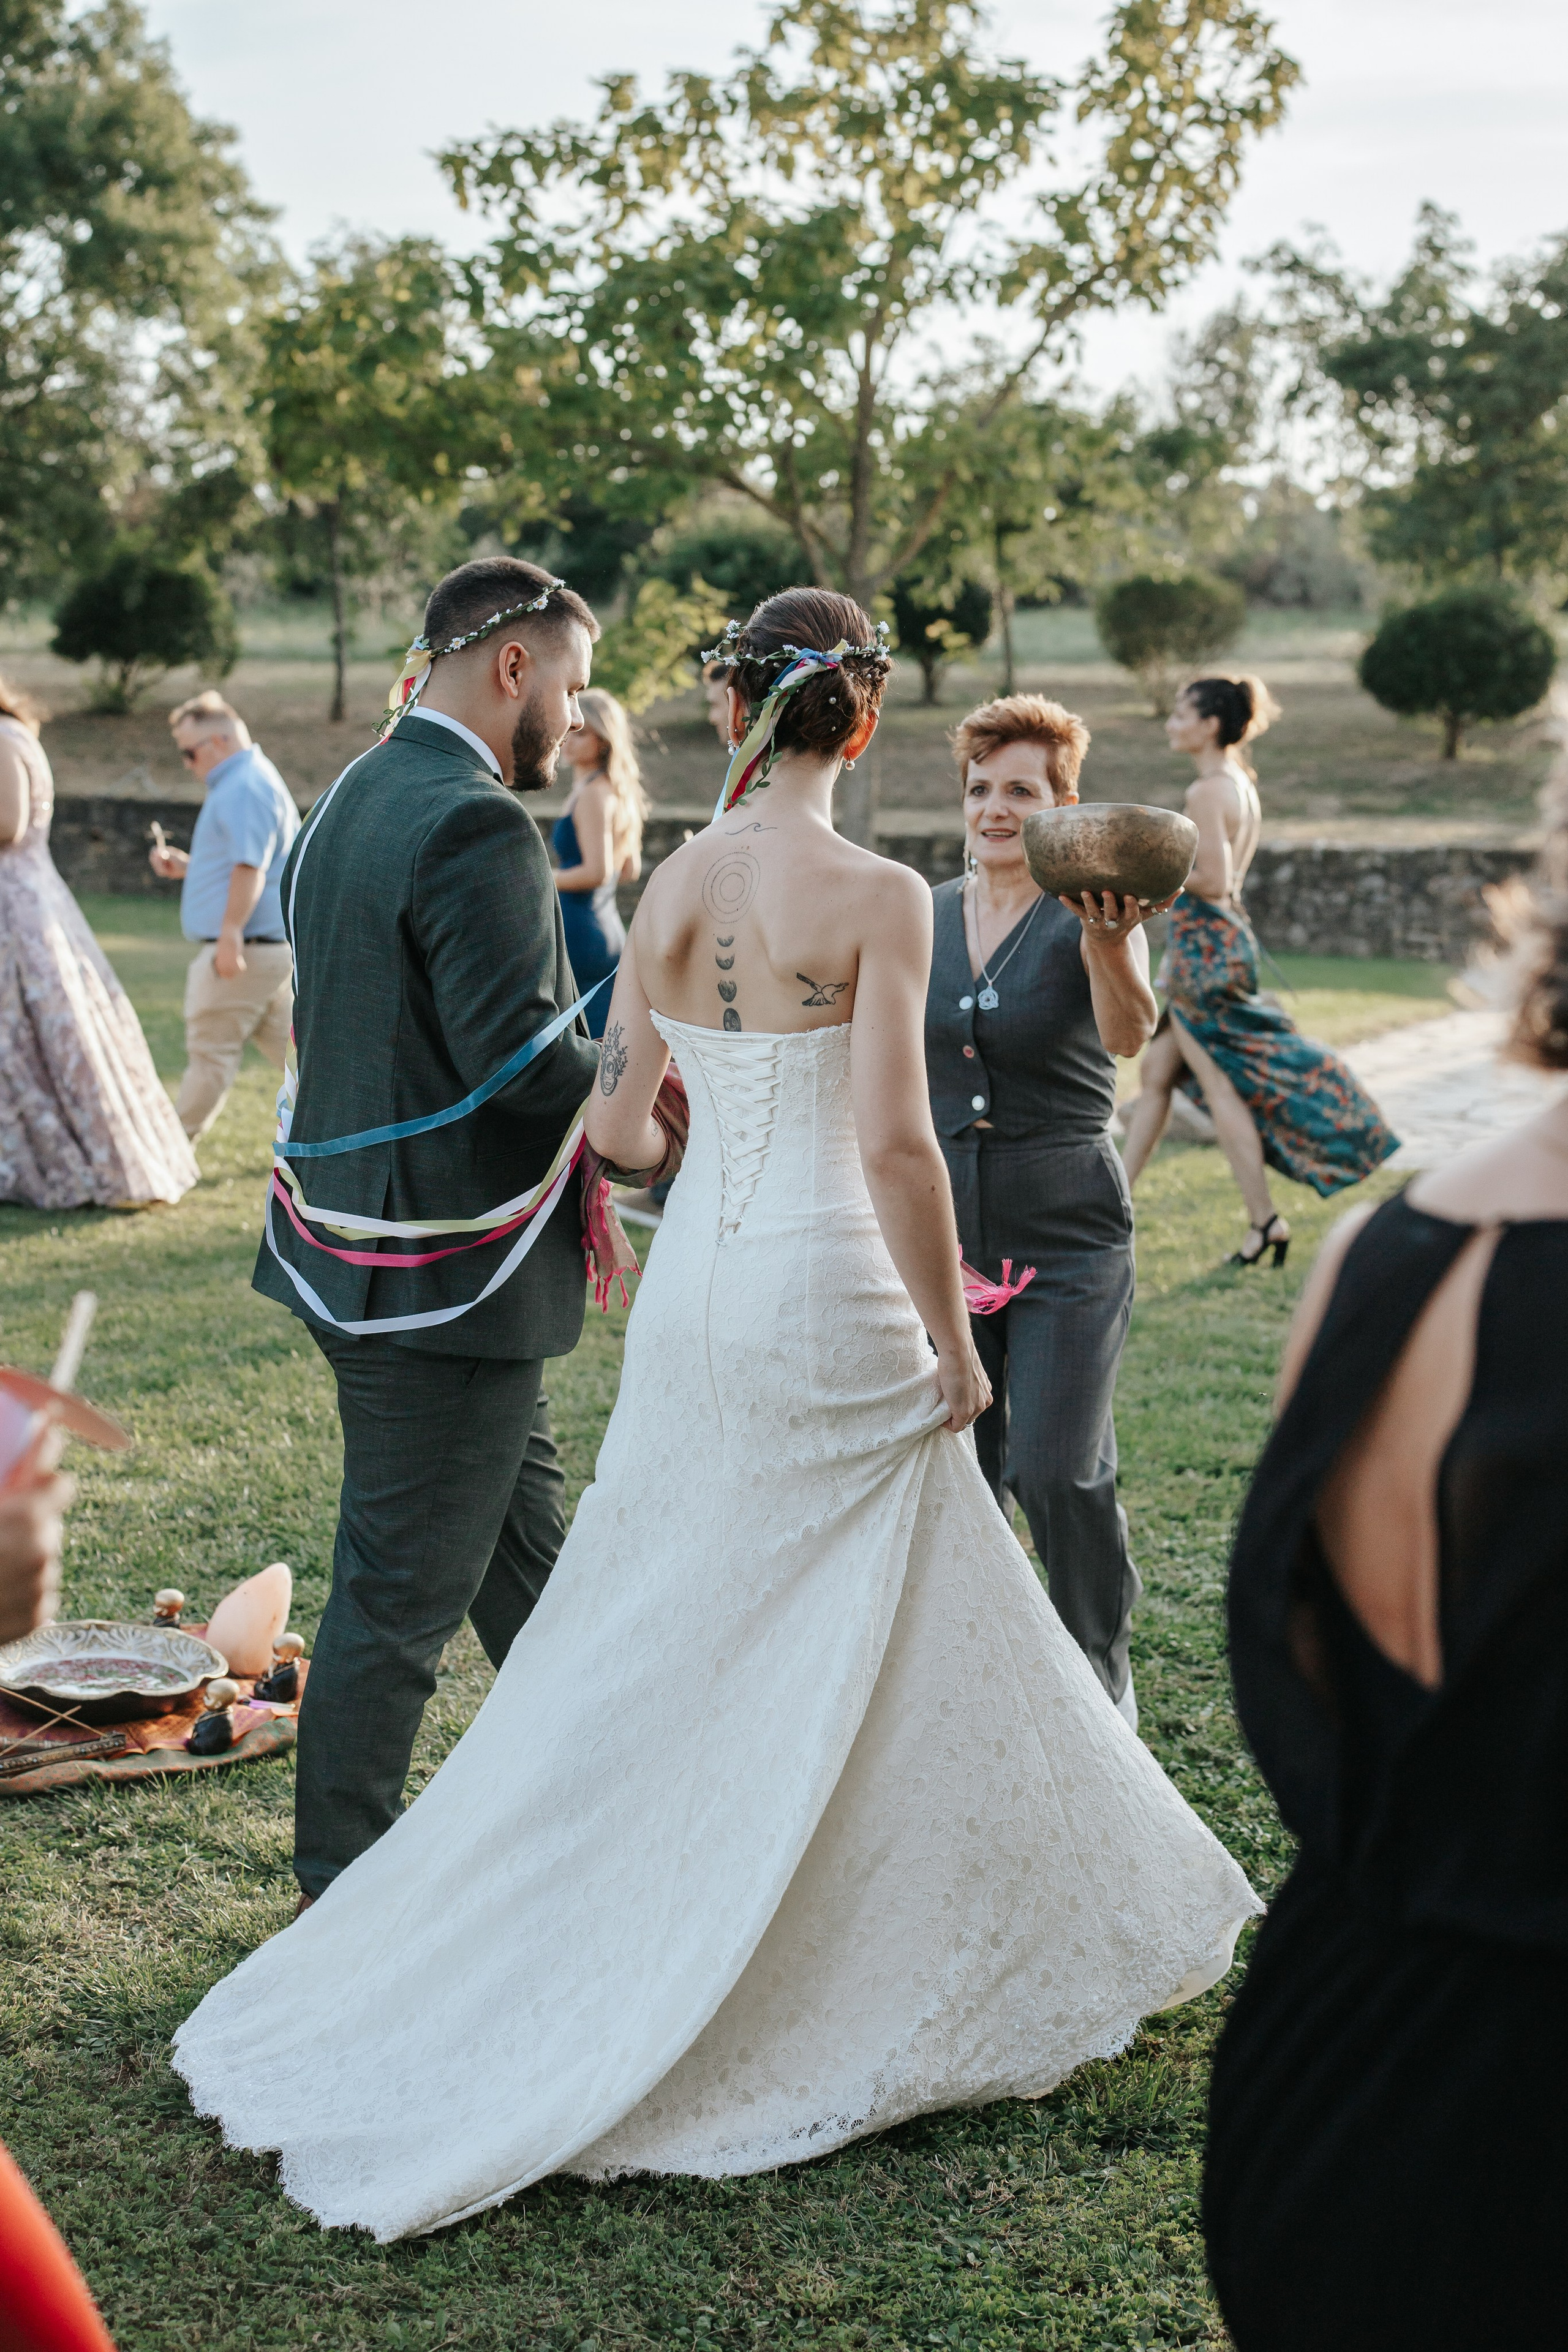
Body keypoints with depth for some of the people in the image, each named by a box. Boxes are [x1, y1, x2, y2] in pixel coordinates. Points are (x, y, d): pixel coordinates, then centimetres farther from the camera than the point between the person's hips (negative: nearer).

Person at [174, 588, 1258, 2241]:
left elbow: (613, 1127, 7)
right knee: (861, 1653, 8)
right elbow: (895, 1143, -17)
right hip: (826, 1303, -6)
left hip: (690, 1285, 6)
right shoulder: (875, 895, -12)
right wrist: (954, 1341, -7)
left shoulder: (673, 885, 4)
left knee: (649, 1639, 16)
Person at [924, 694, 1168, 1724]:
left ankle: (1102, 1675, 15)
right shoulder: (928, 917, 6)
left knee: (1058, 1468, -9)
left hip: (1069, 1232, -4)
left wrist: (1111, 945, -49)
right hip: (944, 1223, 5)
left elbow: (1128, 1032, -30)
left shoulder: (1087, 917, -9)